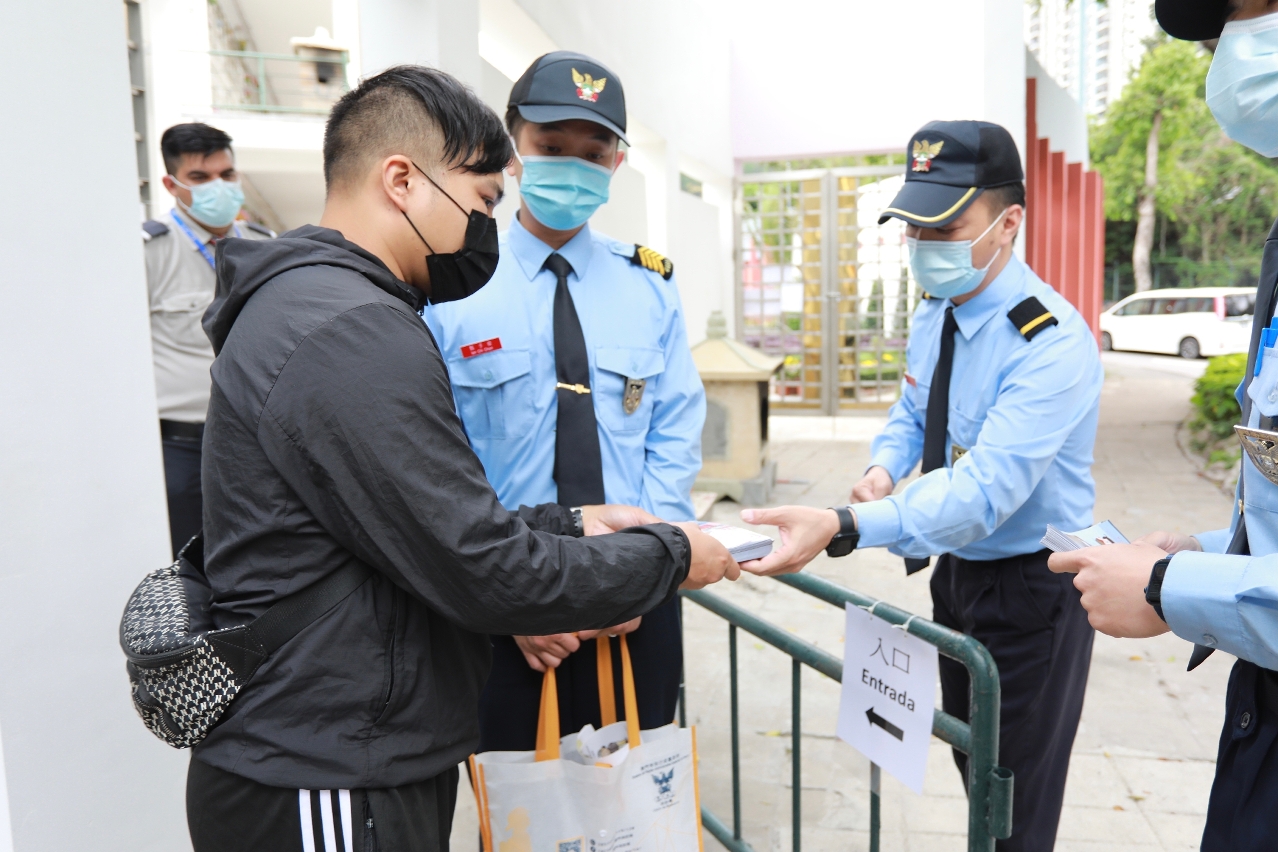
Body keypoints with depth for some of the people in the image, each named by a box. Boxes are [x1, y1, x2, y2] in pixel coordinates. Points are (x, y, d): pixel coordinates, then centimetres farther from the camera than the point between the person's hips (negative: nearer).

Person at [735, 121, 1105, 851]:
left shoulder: (1052, 343, -28)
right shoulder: (935, 314, -2)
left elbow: (984, 490, -37)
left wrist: (843, 528, -49)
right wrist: (884, 467, -10)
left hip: (1031, 591, -7)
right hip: (957, 571, 8)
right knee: (972, 768, 25)